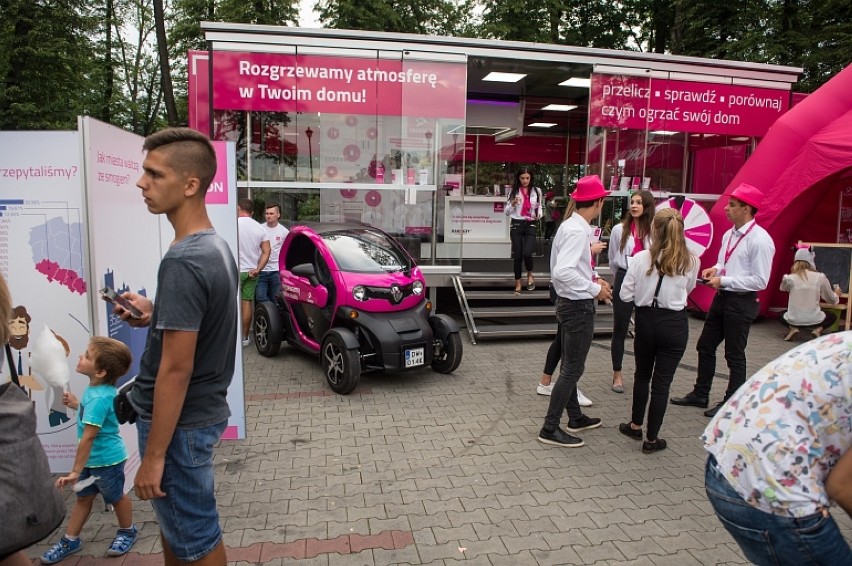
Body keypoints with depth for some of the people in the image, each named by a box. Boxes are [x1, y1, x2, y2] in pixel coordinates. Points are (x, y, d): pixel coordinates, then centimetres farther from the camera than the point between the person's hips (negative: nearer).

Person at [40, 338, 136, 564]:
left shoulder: (98, 398, -33)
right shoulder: (99, 389, -5)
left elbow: (88, 437, -29)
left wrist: (75, 471, -24)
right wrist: (77, 405, 12)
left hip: (107, 459, -8)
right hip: (93, 458, 8)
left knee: (115, 497, 14)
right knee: (83, 497, 20)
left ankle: (128, 531, 36)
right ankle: (71, 540, 36)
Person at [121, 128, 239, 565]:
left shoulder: (182, 261, -25)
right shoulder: (217, 247, 4)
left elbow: (176, 369, -24)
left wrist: (152, 456, -17)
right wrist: (155, 314, 2)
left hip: (180, 421, -9)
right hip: (202, 410, 9)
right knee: (174, 521, 25)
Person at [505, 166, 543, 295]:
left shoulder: (537, 191, 4)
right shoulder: (513, 191, 3)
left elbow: (539, 207, 16)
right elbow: (507, 212, 4)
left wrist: (539, 215, -6)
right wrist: (513, 203, -15)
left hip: (530, 225, -1)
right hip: (516, 225, 1)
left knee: (527, 253, -18)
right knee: (517, 256, 3)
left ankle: (530, 275, 12)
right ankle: (517, 284, 17)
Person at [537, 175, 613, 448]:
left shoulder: (572, 226, 8)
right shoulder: (578, 230, -22)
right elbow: (562, 271, -33)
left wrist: (593, 280, 8)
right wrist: (595, 289, -23)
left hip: (569, 302, 10)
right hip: (578, 306, -10)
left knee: (570, 365, 20)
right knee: (573, 369, 0)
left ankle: (575, 418, 37)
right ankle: (550, 429, 10)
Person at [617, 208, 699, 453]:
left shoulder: (641, 258, -11)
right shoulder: (691, 261, -7)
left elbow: (625, 295, -8)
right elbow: (688, 289, 10)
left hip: (646, 320, 0)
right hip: (675, 324, 0)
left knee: (642, 374, 20)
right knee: (662, 381, 7)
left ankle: (636, 425, 35)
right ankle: (652, 438, 16)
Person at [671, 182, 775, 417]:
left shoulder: (760, 240, -18)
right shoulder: (729, 234, 7)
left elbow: (760, 281, -20)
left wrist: (723, 280, -21)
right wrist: (715, 269, 0)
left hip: (741, 303, -8)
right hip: (722, 298, 9)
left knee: (735, 355, 6)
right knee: (705, 347, 16)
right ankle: (700, 394, 32)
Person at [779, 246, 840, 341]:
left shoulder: (789, 278, -8)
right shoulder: (820, 277, -5)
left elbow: (782, 288, 18)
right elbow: (833, 300, 10)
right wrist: (836, 293, 31)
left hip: (793, 320, 0)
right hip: (813, 320, 1)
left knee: (781, 315, 33)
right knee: (833, 316, 32)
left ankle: (793, 328, 3)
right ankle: (818, 329, 3)